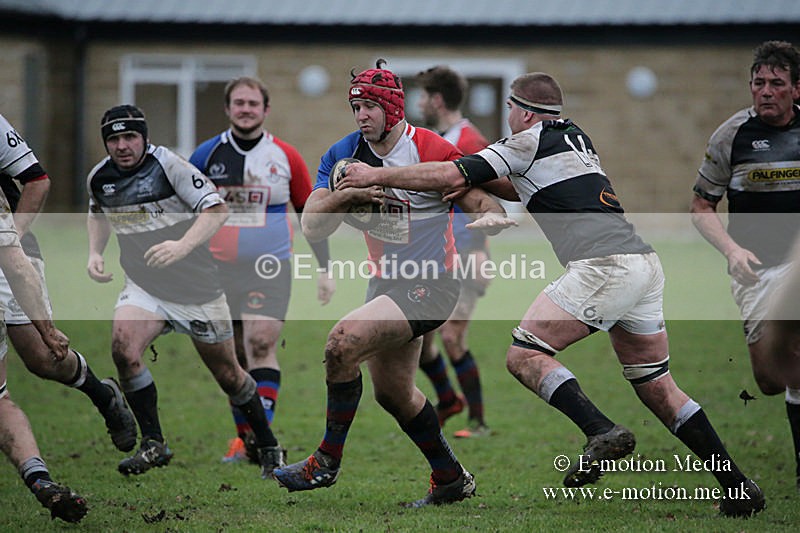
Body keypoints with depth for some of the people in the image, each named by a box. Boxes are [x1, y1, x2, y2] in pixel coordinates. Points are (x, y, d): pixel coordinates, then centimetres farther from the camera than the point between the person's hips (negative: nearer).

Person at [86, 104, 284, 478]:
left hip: (197, 285, -4)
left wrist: (183, 246, -33)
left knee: (227, 374, 6)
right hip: (143, 286, 4)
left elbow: (217, 208, -19)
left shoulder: (168, 165, -17)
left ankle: (268, 448, 28)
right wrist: (95, 252, 6)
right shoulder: (99, 178, 0)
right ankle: (154, 444, -14)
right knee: (123, 347, -25)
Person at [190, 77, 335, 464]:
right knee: (235, 358, 7)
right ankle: (244, 436, 18)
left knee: (261, 344, -17)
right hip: (221, 269, 2)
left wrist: (325, 269, 6)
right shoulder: (207, 155, 3)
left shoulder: (285, 157, 1)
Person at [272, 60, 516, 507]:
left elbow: (487, 205, -14)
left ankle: (326, 462, -10)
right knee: (392, 392, 15)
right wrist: (348, 194, -21)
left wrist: (489, 218, -38)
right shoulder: (345, 155, 3)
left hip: (429, 286, -8)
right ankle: (451, 479, 32)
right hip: (387, 283, 8)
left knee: (343, 344, -23)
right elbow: (312, 227, -3)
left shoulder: (432, 151, -14)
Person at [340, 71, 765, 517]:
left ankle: (603, 432, -23)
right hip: (645, 263, 8)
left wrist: (378, 175, 9)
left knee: (525, 355, -5)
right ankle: (739, 485, 8)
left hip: (602, 266, -8)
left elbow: (451, 176, 0)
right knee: (656, 386, 13)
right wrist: (484, 180, 29)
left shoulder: (530, 142, 3)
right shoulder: (578, 138, 26)